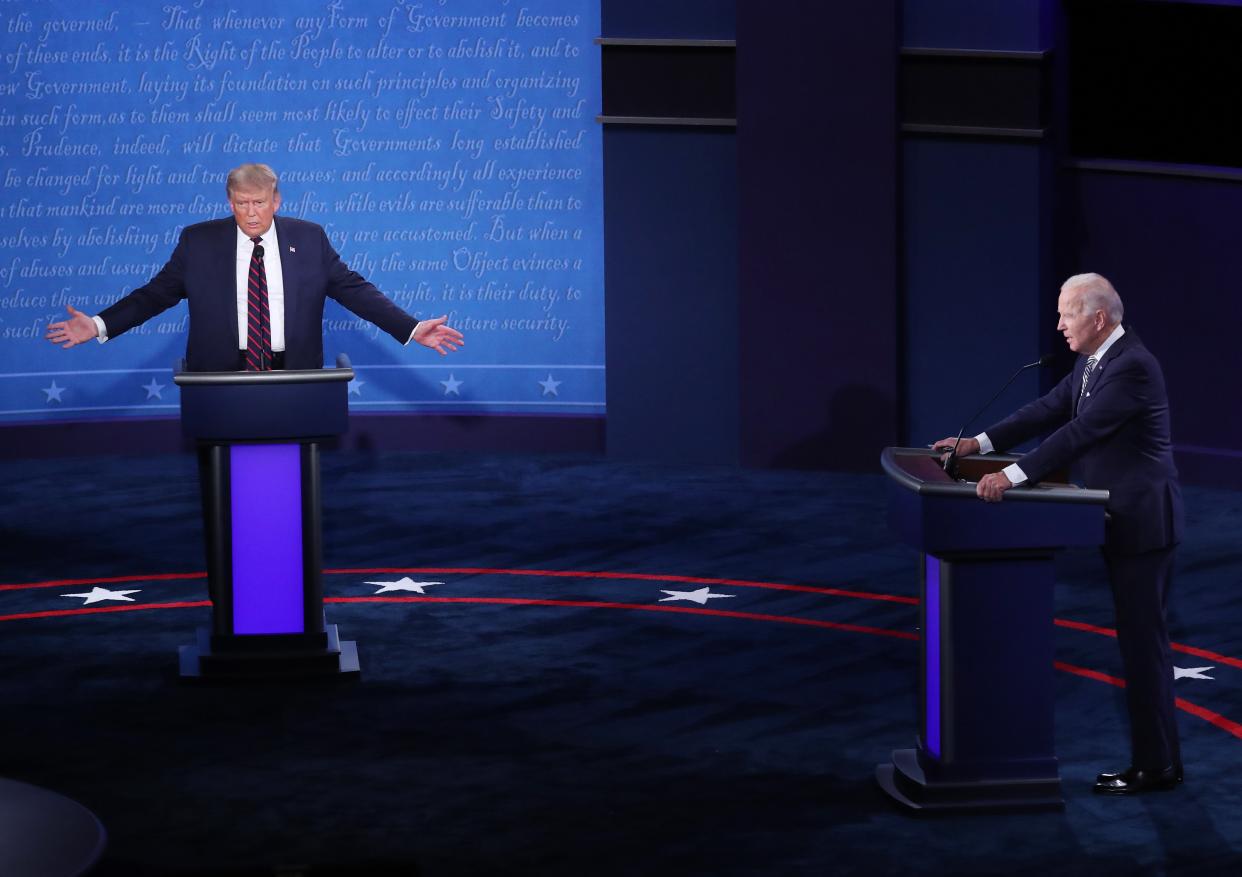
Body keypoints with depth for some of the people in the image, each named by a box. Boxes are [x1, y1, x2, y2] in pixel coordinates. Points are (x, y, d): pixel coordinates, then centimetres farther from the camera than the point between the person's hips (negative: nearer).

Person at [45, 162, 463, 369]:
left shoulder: (309, 239, 4)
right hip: (222, 378, 0)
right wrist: (98, 326, -4)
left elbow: (354, 290, 4)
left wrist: (412, 329, -4)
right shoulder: (198, 241, 3)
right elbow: (156, 294, 5)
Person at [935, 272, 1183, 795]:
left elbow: (1079, 432, -27)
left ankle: (1156, 766, 1)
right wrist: (980, 444, 5)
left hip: (1142, 521, -10)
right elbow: (1050, 411, 13)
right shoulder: (1092, 363, 10)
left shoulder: (1132, 367, -21)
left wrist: (1013, 475, -31)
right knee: (1139, 640, 13)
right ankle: (1155, 757, 19)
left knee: (1143, 640, -5)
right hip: (1122, 520, 10)